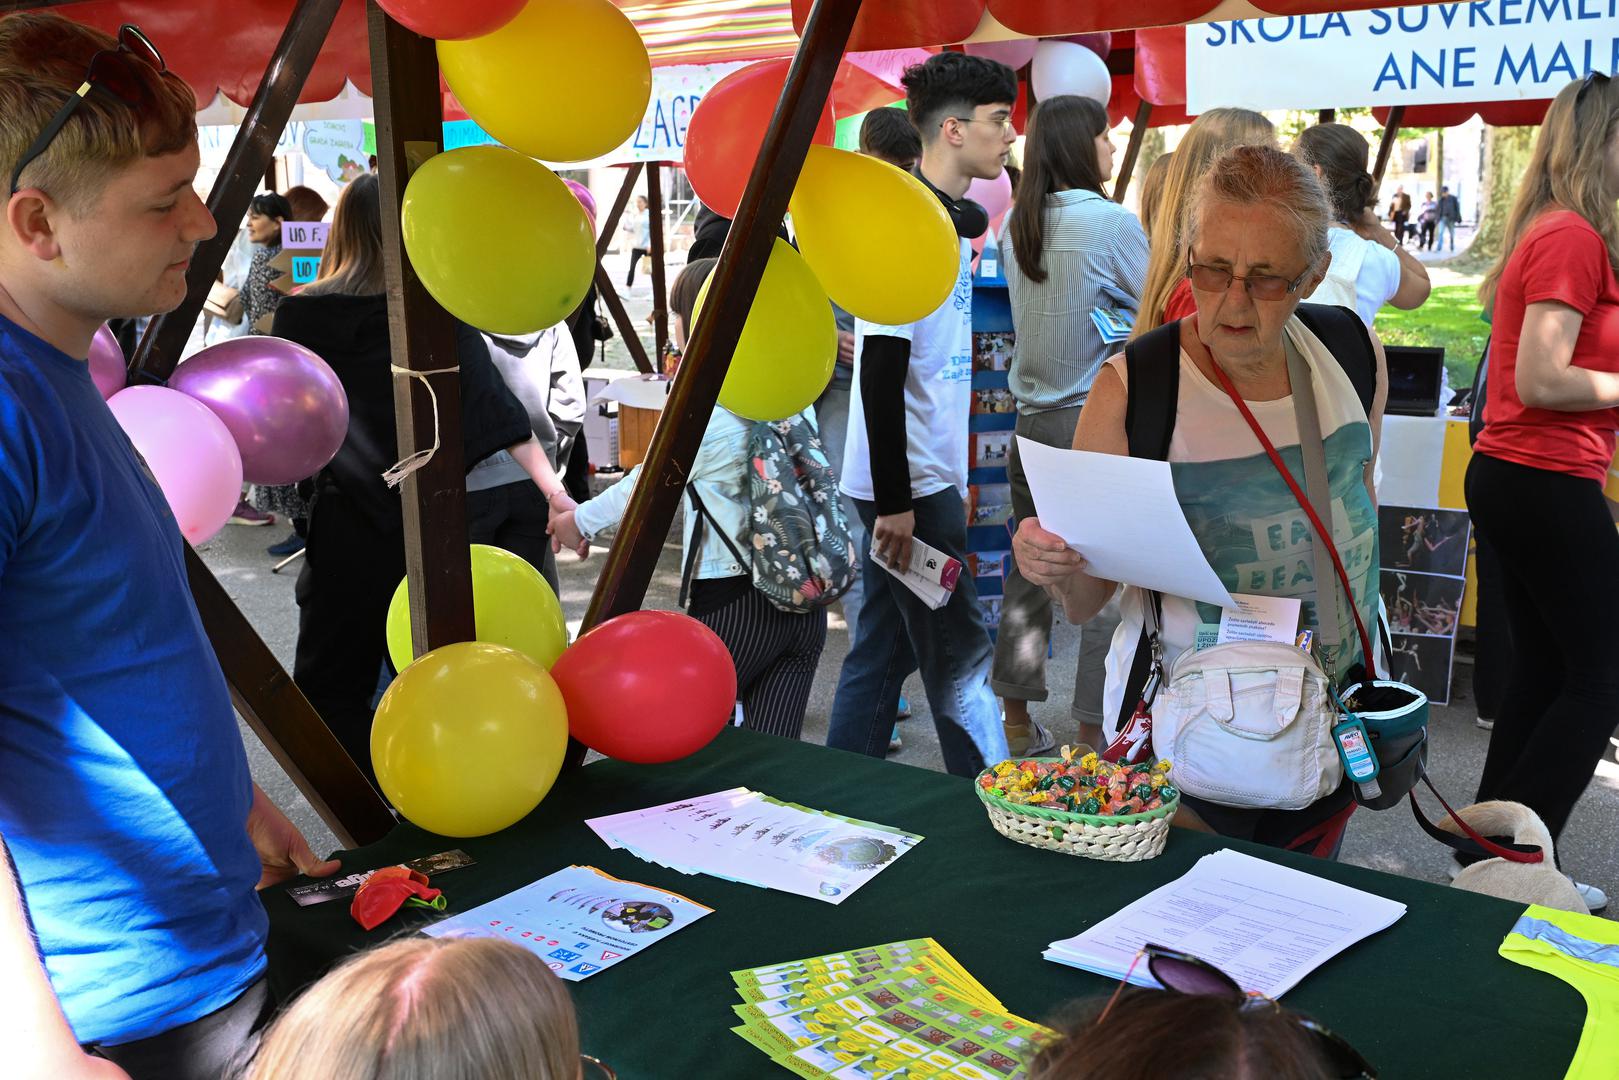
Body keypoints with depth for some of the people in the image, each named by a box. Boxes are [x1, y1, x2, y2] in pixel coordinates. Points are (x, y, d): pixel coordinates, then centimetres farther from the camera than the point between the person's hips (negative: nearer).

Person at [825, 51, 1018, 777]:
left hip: (933, 476, 9)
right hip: (908, 482, -9)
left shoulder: (956, 220, 14)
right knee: (962, 660, -2)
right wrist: (895, 499, -22)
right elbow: (881, 369, -21)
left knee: (883, 650, 14)